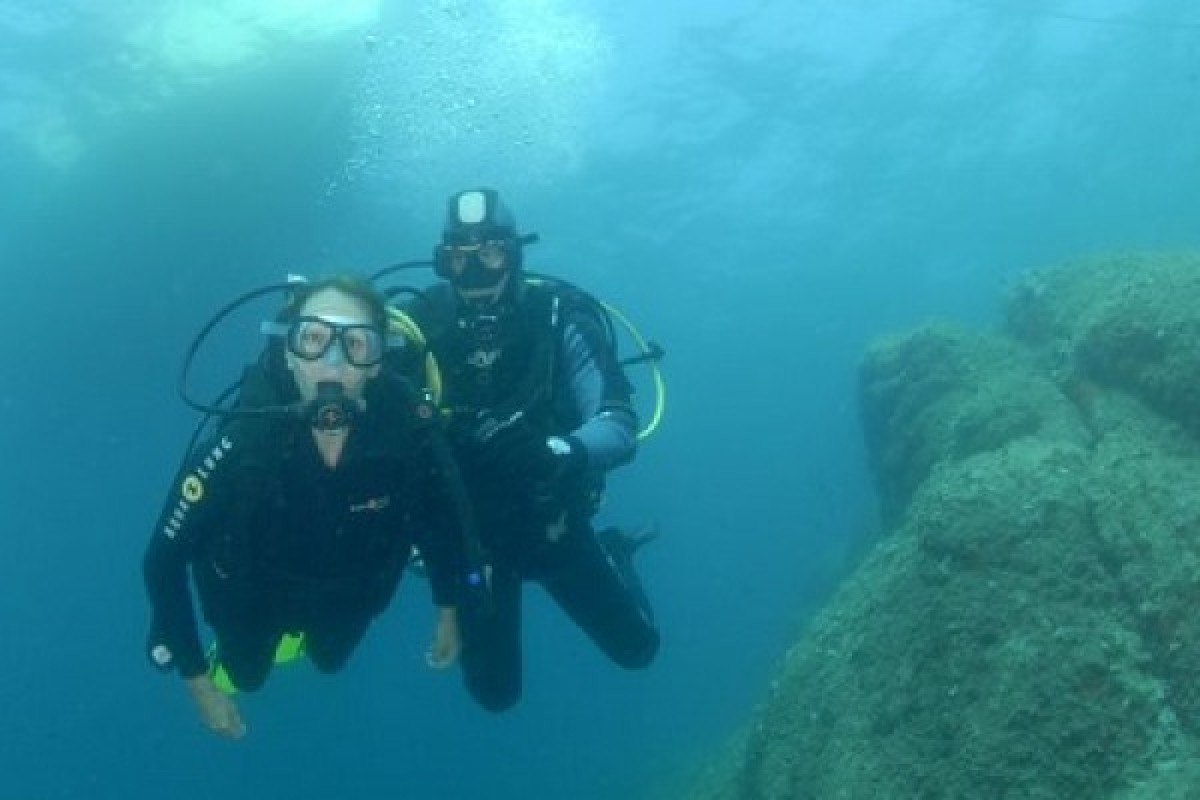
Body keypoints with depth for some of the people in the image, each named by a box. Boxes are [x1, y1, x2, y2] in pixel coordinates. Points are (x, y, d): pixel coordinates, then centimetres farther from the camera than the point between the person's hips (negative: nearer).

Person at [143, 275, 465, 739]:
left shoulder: (410, 432, -36)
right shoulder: (240, 445, -41)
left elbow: (437, 510, -13)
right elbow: (163, 561, -27)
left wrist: (448, 608, -1)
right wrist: (196, 678, -21)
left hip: (347, 598, 2)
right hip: (254, 597, -2)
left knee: (330, 660, 33)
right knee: (247, 675, 27)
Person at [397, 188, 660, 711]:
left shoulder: (558, 319, -22)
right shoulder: (420, 327, -19)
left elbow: (620, 428, -30)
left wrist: (553, 449, -50)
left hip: (555, 521, 0)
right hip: (471, 532, 0)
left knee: (636, 647, 14)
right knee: (495, 692, 12)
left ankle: (611, 554, 45)